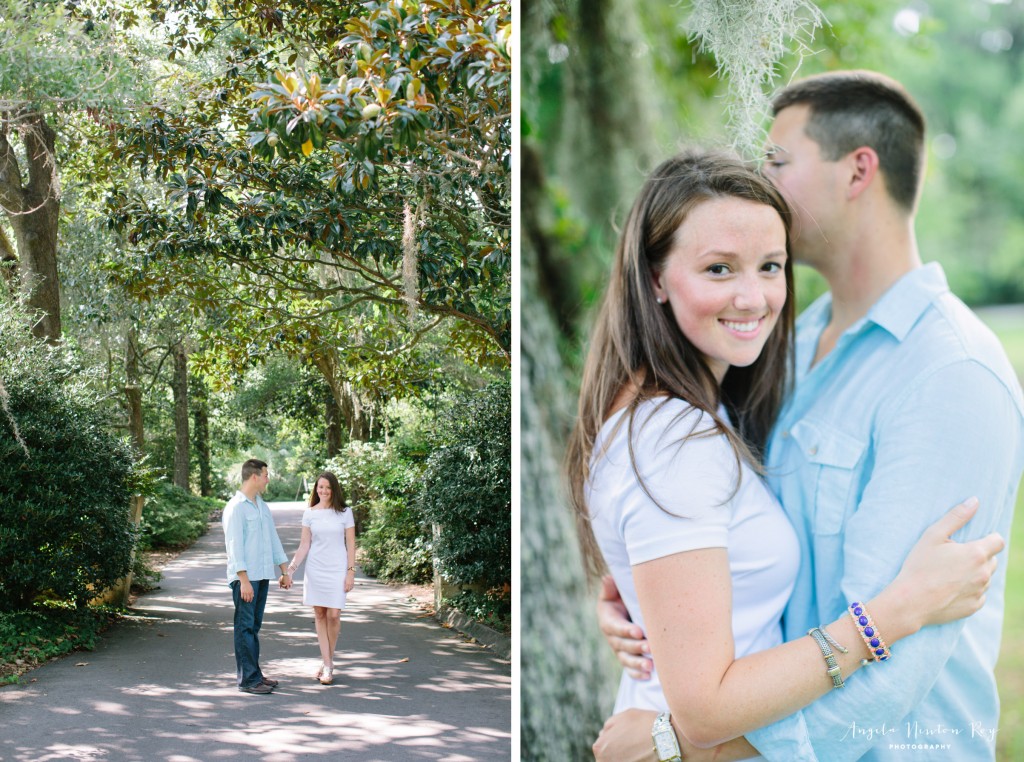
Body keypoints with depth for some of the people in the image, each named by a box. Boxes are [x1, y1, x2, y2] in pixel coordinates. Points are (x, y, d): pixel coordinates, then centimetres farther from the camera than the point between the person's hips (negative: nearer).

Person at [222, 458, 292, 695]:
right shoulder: (235, 507, -10)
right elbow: (234, 545, -15)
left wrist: (284, 571, 18)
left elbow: (273, 539, 20)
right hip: (245, 577, -8)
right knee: (245, 627, -5)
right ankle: (248, 680, -4)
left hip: (263, 575, 8)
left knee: (254, 626, 12)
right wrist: (244, 580, -19)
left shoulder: (262, 506, 15)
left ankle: (254, 674, 17)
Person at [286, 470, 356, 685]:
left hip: (337, 569, -2)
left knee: (333, 615, -7)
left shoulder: (344, 513, 0)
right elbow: (304, 545, 5)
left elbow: (350, 545, 1)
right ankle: (326, 664, 9)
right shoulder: (309, 514, 5)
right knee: (319, 614, 3)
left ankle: (328, 661, 11)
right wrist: (292, 565, -8)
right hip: (315, 569, 2)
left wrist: (351, 572, -4)